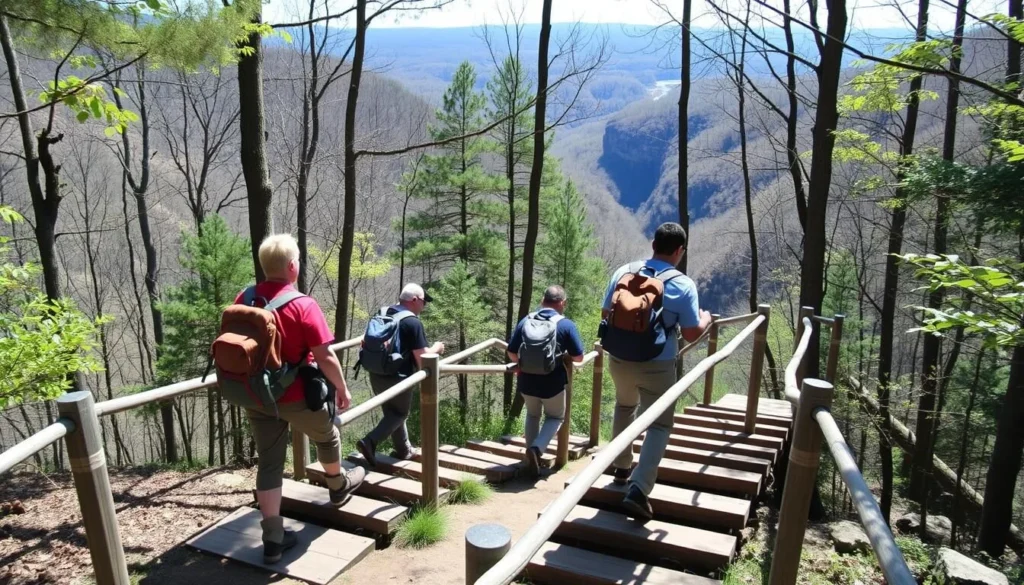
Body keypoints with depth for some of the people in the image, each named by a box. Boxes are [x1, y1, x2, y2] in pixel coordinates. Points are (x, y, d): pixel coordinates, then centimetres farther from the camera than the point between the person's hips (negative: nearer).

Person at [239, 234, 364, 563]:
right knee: (326, 436, 24)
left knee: (269, 463, 10)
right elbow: (325, 357, -20)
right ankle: (339, 487, 49)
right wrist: (342, 389, -4)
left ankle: (273, 538, 13)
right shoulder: (303, 305, -20)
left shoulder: (243, 300, -2)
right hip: (296, 397, -4)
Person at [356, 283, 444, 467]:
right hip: (397, 378, -7)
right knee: (400, 414, 13)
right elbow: (422, 357, -18)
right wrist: (436, 348, 2)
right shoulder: (413, 322, -16)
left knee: (392, 412, 21)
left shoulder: (383, 314, 7)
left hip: (376, 375, 7)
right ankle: (370, 441, -4)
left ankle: (404, 450, 34)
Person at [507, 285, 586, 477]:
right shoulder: (566, 324, -7)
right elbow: (578, 357, -5)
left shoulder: (525, 321, 1)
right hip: (553, 382, -3)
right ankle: (537, 448, -3)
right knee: (555, 417, 20)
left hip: (527, 381, 3)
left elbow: (512, 353, 5)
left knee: (532, 415, 28)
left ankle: (532, 450, 25)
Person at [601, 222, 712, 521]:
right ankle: (638, 490, -6)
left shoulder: (623, 272, -1)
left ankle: (621, 467, 41)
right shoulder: (683, 285, -11)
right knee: (659, 425, 7)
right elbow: (691, 334, -7)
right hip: (656, 366, -4)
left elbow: (606, 315, 8)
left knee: (624, 406, 29)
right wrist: (705, 319, 14)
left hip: (619, 360, 4)